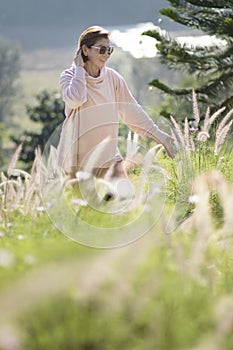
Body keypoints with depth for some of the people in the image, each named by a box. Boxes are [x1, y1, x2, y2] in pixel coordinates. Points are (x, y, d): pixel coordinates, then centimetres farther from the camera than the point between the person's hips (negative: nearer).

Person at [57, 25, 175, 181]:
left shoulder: (112, 77, 6)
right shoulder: (69, 76, -2)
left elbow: (132, 110, 11)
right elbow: (75, 99, -24)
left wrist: (159, 135, 7)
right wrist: (79, 69, -11)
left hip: (108, 152, 3)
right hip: (79, 155, -3)